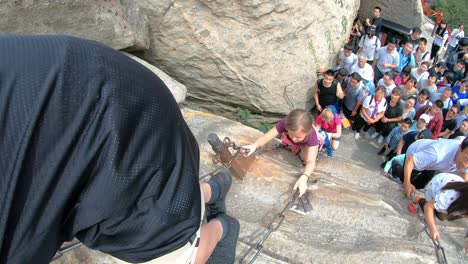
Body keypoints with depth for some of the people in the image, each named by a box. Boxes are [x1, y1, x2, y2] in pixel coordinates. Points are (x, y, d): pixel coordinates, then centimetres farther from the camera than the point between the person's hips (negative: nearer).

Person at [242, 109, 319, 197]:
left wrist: (303, 178, -73)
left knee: (306, 157, -29)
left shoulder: (311, 135, -46)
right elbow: (267, 137, -42)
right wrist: (254, 145, -64)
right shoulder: (285, 123, -41)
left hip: (306, 145, -8)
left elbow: (311, 162, -53)